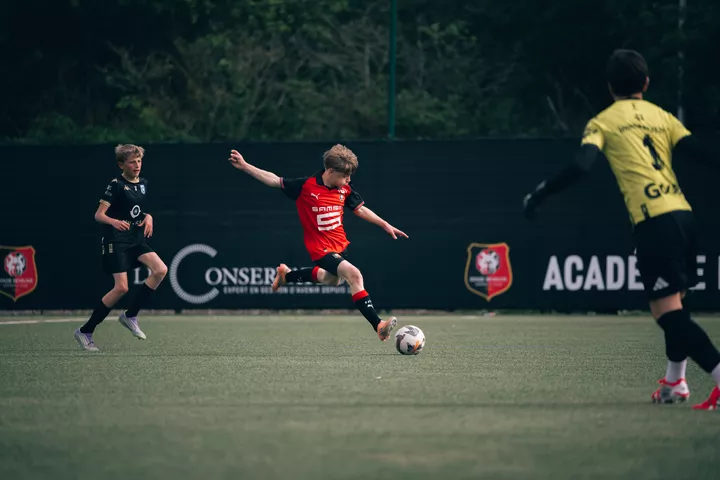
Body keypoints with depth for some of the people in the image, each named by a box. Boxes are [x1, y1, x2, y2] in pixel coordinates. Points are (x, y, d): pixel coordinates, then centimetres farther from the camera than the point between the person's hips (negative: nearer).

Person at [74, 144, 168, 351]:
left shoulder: (143, 184, 12)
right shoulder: (116, 185, -9)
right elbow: (99, 215, -13)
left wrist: (148, 217, 4)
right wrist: (114, 221, -33)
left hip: (136, 239, 7)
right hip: (116, 241, -7)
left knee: (160, 270, -13)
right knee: (121, 287, -15)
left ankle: (130, 316, -1)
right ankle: (85, 331, -3)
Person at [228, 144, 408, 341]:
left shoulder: (345, 189, -2)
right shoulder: (306, 186, -17)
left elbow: (360, 209, 12)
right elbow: (274, 180, -10)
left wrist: (385, 225, 10)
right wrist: (244, 166, -14)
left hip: (340, 244, 7)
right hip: (321, 249, -7)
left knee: (332, 279, 30)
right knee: (354, 274, -26)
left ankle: (287, 274, 51)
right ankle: (378, 325, -29)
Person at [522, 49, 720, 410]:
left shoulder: (603, 122, 6)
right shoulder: (663, 117, 17)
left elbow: (580, 166, -9)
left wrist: (540, 193, 0)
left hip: (653, 221, -6)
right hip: (683, 214, 6)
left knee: (667, 311, -8)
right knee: (672, 305, 21)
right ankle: (674, 382, 28)